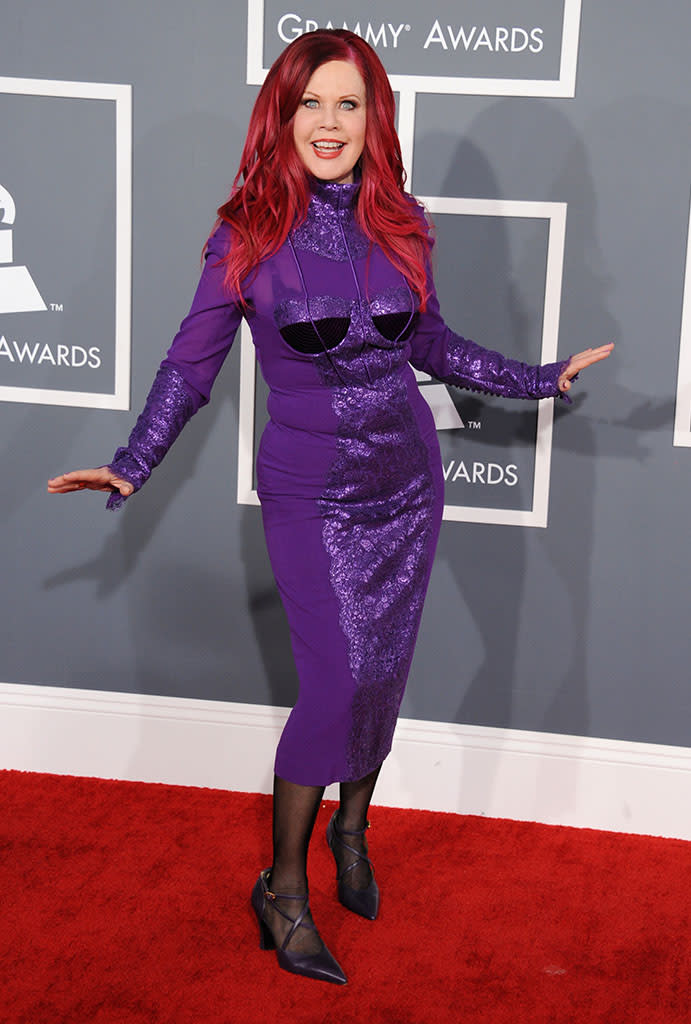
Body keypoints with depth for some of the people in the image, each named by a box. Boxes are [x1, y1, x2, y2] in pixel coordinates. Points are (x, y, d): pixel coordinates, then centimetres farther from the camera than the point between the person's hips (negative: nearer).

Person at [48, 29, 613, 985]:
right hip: (311, 487, -4)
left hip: (407, 476, 4)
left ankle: (352, 827, 34)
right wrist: (132, 464, -13)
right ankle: (283, 887, 4)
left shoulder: (399, 226, 2)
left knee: (386, 667, 9)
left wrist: (541, 377, 16)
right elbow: (192, 363, -4)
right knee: (340, 675, -12)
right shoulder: (248, 235, -8)